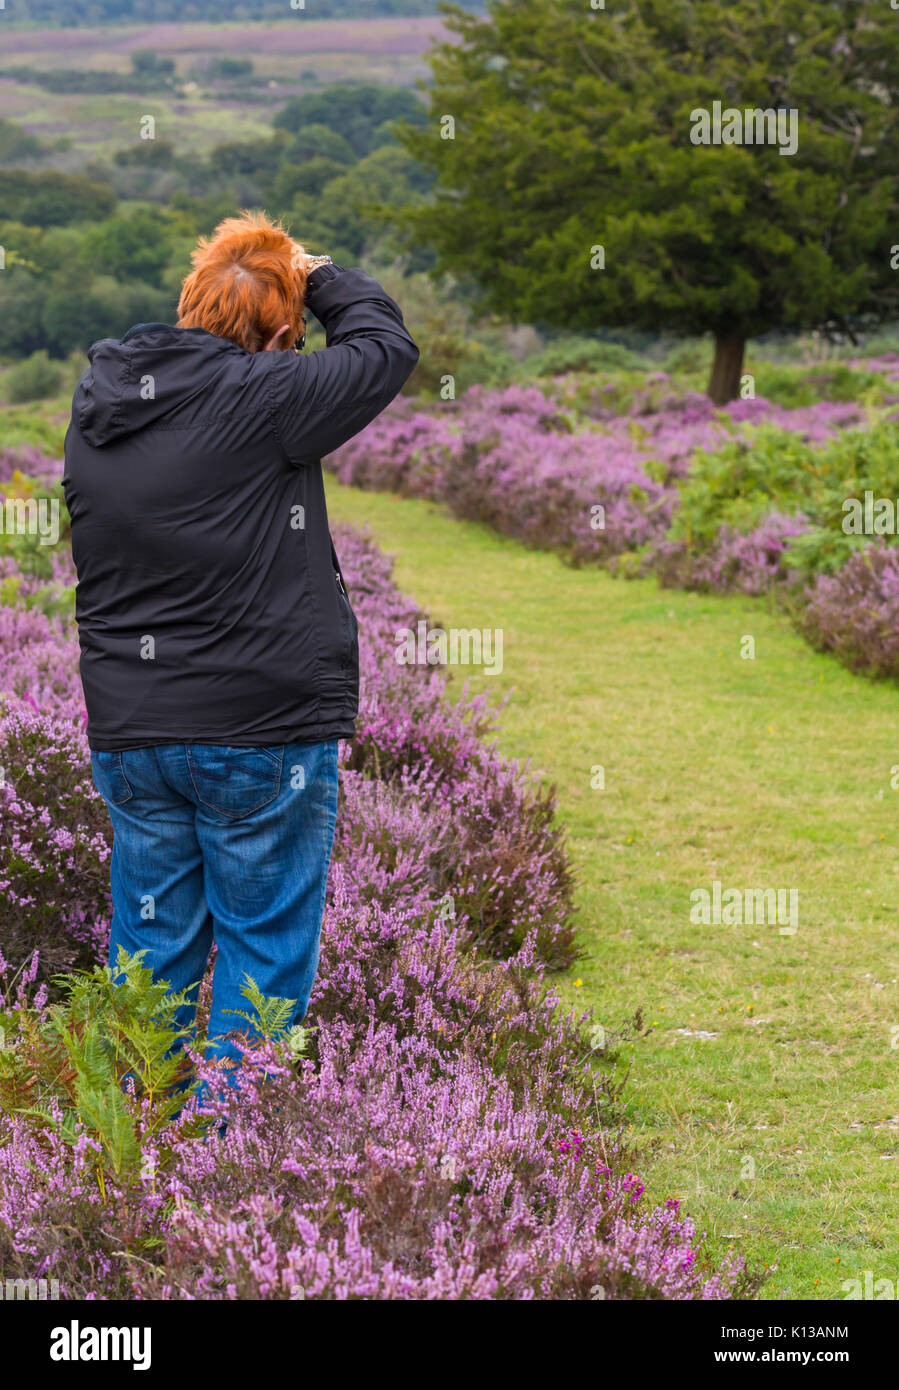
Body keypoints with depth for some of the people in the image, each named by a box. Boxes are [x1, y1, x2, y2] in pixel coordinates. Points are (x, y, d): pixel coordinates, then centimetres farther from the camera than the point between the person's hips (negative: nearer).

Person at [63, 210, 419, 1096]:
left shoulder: (96, 404, 4)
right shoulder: (255, 398, -15)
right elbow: (383, 347, -4)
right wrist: (315, 276, 11)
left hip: (128, 733, 6)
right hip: (262, 732, -6)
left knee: (151, 950, 14)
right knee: (264, 951, 4)